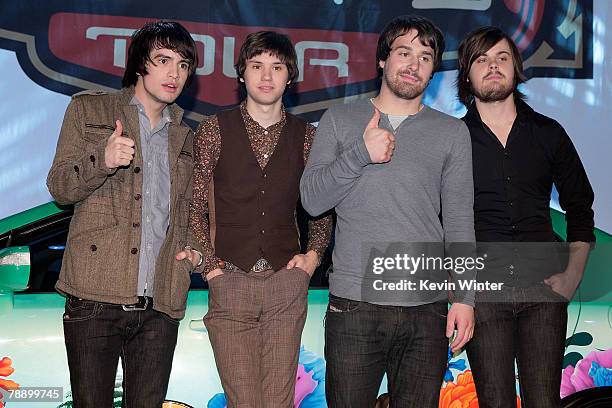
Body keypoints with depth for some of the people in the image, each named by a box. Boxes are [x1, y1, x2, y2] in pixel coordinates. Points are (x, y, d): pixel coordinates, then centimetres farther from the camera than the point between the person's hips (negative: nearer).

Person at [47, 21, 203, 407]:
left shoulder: (184, 137, 19)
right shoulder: (89, 108, 8)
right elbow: (59, 186, 2)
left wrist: (190, 246, 3)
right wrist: (103, 160, -18)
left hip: (159, 305, 4)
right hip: (96, 298, -3)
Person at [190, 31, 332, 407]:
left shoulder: (306, 136, 8)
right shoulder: (215, 130, 3)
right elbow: (195, 206, 4)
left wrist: (313, 255, 4)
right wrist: (209, 264, -4)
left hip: (287, 282, 1)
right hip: (230, 282, -1)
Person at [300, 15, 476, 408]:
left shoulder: (452, 132, 10)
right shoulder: (339, 120, 9)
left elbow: (460, 222, 6)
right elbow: (312, 200, 1)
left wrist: (464, 296, -1)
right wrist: (361, 152, -12)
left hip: (427, 308, 1)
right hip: (354, 304, -1)